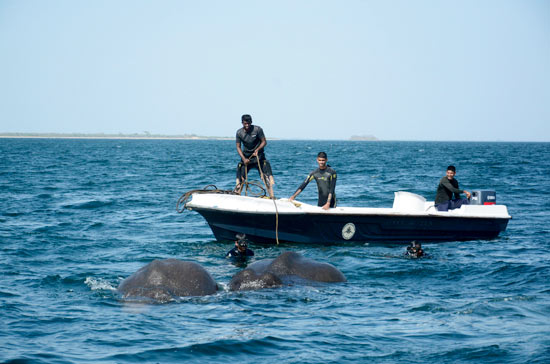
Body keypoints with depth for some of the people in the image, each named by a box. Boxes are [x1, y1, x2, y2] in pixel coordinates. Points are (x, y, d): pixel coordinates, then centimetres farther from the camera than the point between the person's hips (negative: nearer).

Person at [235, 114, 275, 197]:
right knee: (240, 178, -1)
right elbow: (238, 147, -3)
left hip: (258, 154, -2)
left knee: (267, 177, -11)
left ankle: (271, 196, -10)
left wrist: (257, 150, -24)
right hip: (246, 156, 2)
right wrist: (244, 159, -15)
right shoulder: (239, 133, -7)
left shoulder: (257, 129, -14)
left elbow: (264, 142, -8)